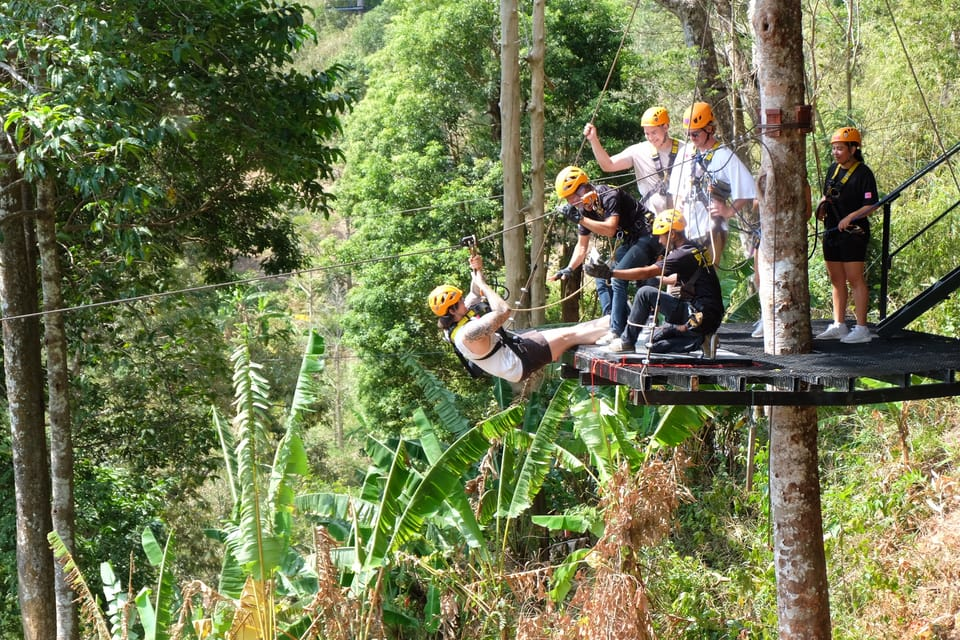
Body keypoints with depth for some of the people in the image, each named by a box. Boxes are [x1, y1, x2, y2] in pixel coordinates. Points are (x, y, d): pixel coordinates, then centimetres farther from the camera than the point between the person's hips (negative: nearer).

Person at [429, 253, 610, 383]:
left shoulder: (453, 324, -5)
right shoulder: (467, 333, -35)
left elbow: (476, 294, 10)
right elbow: (504, 311, -38)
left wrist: (477, 271, -9)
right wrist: (482, 283, -28)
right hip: (520, 362, -9)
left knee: (569, 331, 12)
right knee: (570, 336, -3)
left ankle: (608, 321, 23)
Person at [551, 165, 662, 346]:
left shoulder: (609, 195, -22)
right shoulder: (584, 209, 3)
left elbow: (610, 230, -33)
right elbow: (582, 246, 8)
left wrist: (580, 219, -32)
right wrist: (569, 269, -5)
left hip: (647, 236, -10)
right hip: (628, 242, 10)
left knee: (618, 278, -21)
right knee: (602, 278, 4)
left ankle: (616, 331, -20)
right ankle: (609, 321, 4)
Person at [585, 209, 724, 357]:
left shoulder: (685, 255, -16)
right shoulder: (695, 249, 13)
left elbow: (646, 273, -18)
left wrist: (610, 272, -18)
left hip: (701, 316, -10)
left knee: (645, 293, -12)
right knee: (654, 344, 17)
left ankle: (626, 341, -3)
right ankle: (700, 340, 5)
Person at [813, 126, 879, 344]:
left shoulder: (863, 173, -10)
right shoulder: (833, 169, 13)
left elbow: (872, 205, -14)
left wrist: (850, 217, -24)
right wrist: (822, 205, 5)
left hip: (853, 233, -8)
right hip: (831, 231, 8)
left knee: (855, 279, -7)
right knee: (836, 280, 12)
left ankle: (861, 328, -4)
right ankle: (838, 325, 20)